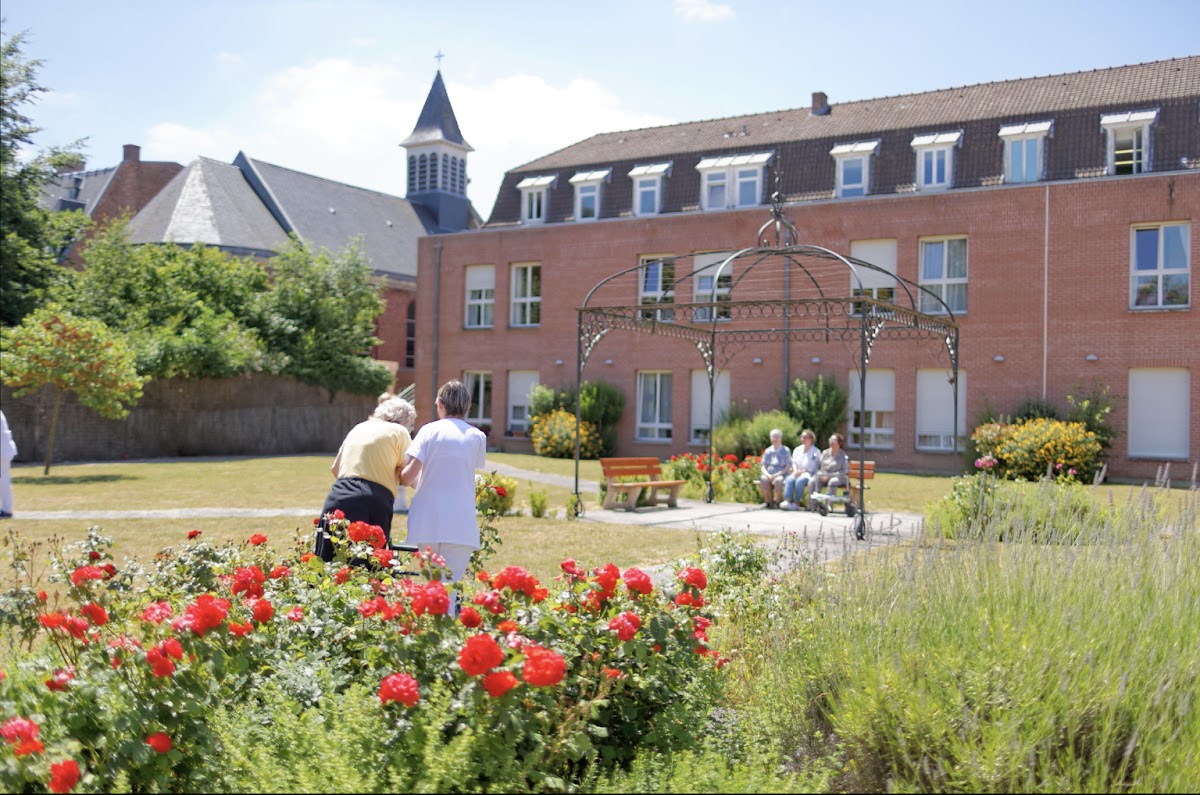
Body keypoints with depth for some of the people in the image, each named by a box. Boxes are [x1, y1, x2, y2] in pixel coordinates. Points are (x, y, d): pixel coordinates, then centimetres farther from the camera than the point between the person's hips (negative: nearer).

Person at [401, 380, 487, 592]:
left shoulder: (429, 430, 1)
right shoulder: (477, 437, 6)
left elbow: (409, 474, -7)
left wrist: (410, 480, 16)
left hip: (427, 522, 1)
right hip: (460, 525, 0)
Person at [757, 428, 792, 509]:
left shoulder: (786, 451, 8)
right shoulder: (767, 451, 16)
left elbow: (788, 467, 0)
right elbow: (763, 467, 12)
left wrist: (777, 475, -14)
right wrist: (768, 475, -10)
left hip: (781, 475, -2)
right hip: (769, 474, 2)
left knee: (778, 481, -39)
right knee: (763, 480, -34)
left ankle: (776, 502, -23)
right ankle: (768, 502, -23)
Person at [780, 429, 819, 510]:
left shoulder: (816, 452, 2)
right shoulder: (797, 450, 20)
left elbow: (813, 467, -6)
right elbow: (793, 462, 17)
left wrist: (802, 471, -14)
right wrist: (795, 471, -4)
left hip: (809, 473, -4)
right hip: (797, 472, 5)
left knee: (800, 481, -35)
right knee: (789, 479, -28)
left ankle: (796, 502, -30)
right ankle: (787, 501, -41)